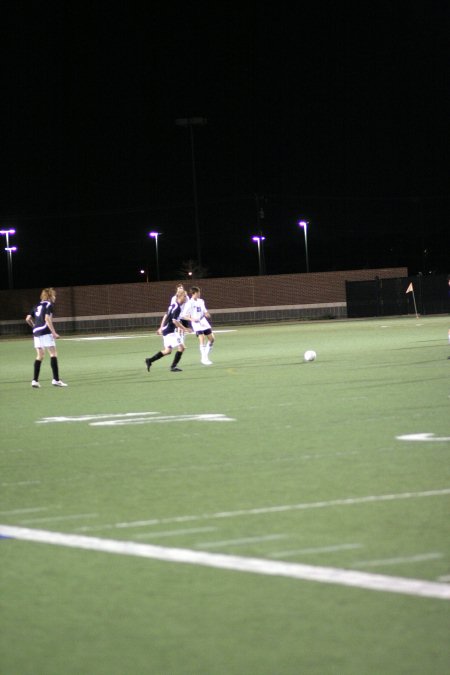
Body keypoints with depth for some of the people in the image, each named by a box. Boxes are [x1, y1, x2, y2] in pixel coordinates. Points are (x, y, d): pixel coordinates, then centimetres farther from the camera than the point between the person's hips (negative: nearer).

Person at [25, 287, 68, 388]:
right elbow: (47, 319, -16)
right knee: (53, 354, -5)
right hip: (45, 332, -7)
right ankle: (56, 379, -11)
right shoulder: (49, 305, -3)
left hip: (36, 332, 7)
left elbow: (28, 319, 13)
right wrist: (54, 332, -17)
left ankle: (35, 380, 6)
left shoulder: (37, 306, 17)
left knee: (40, 356, 12)